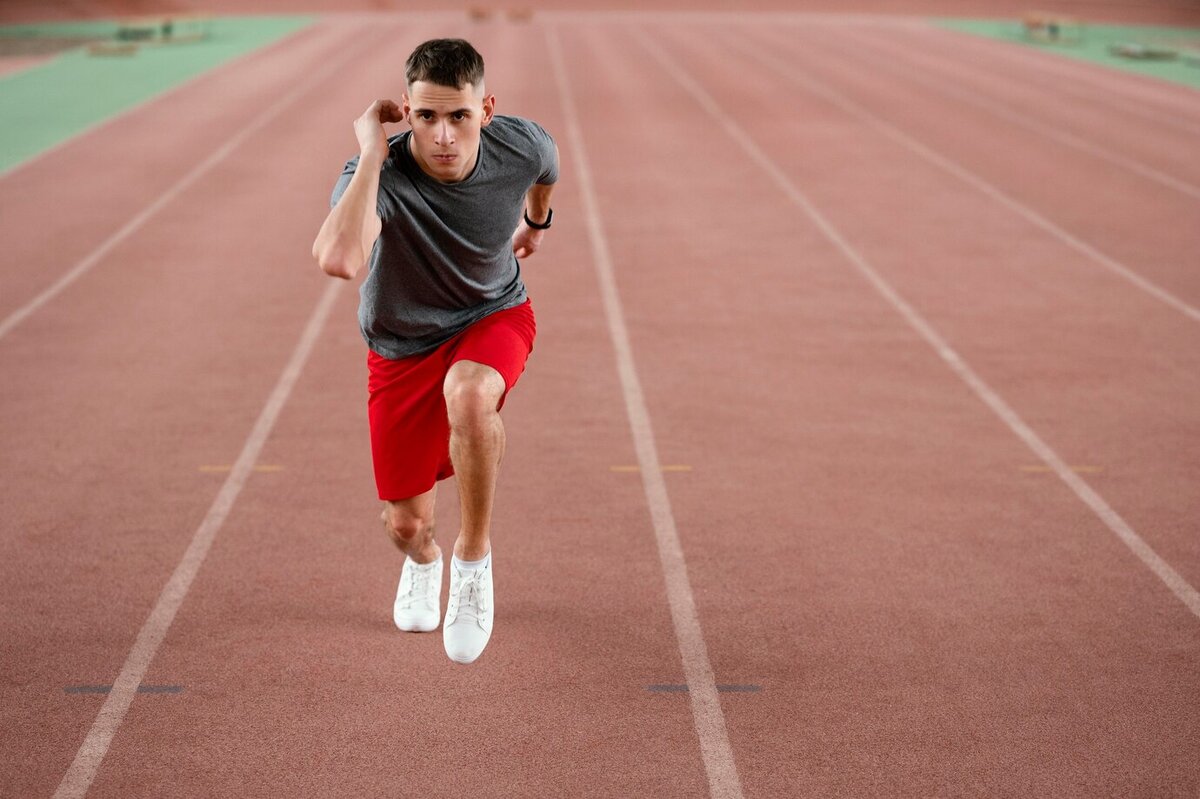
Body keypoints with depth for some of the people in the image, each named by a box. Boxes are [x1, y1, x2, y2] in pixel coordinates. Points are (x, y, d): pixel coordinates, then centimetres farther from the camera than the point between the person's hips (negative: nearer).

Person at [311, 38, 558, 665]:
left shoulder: (522, 146, -21)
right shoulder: (378, 175, -32)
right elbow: (339, 260, -54)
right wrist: (372, 153, -47)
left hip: (494, 316, 0)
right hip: (402, 347, 0)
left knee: (468, 394, -38)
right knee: (404, 523, 7)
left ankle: (474, 557, -12)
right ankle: (422, 561, 49)